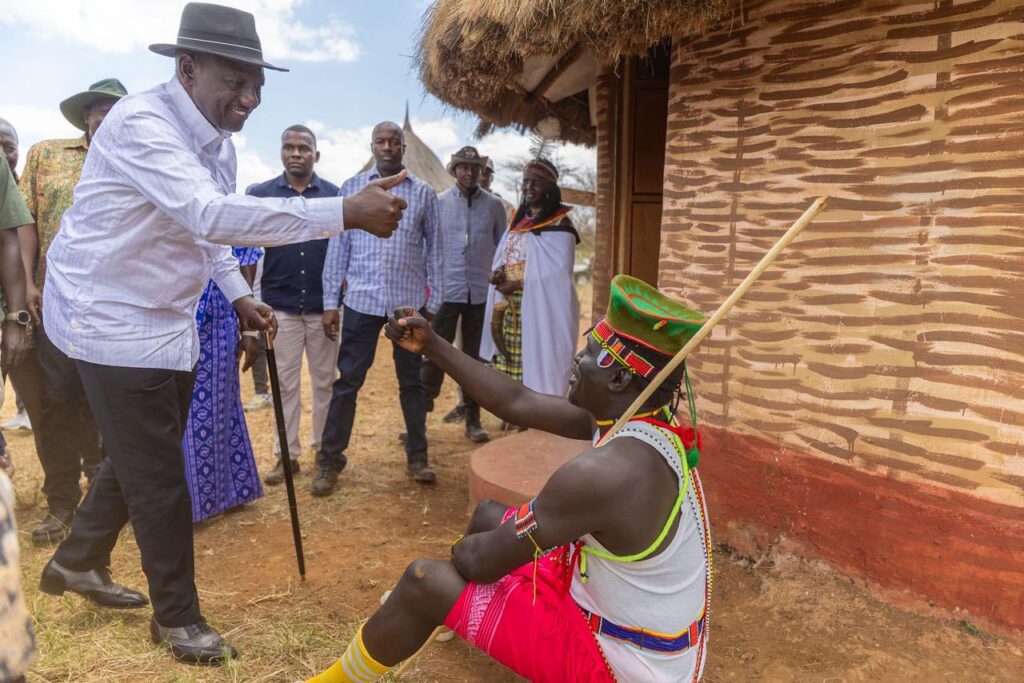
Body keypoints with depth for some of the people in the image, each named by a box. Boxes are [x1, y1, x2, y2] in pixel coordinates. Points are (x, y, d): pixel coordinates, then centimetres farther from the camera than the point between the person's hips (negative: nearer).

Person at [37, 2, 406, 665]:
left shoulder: (218, 141, 5)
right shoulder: (141, 123, -24)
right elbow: (211, 215, -40)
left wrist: (240, 296, 5)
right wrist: (346, 211, -45)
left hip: (167, 321, 9)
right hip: (114, 318, -8)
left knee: (137, 456, 21)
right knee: (158, 477, -1)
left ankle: (79, 561, 45)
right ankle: (178, 616, 19)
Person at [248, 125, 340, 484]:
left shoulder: (335, 195, 3)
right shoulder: (260, 194, 3)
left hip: (324, 306, 0)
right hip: (280, 306, 0)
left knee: (325, 381, 9)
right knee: (285, 384, 8)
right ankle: (287, 455, 18)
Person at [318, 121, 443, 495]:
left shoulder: (424, 193, 6)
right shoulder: (350, 189, 6)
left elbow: (433, 250, 8)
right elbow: (338, 247, 4)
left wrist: (434, 302, 3)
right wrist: (330, 302, 0)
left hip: (410, 302, 1)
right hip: (362, 300, 0)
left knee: (411, 381, 10)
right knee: (347, 382, 3)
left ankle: (417, 458, 22)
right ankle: (330, 461, 15)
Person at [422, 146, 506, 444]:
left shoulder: (494, 205, 4)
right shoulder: (438, 202, 1)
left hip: (481, 293, 2)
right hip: (446, 290, -1)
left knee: (476, 357, 9)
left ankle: (473, 420, 19)